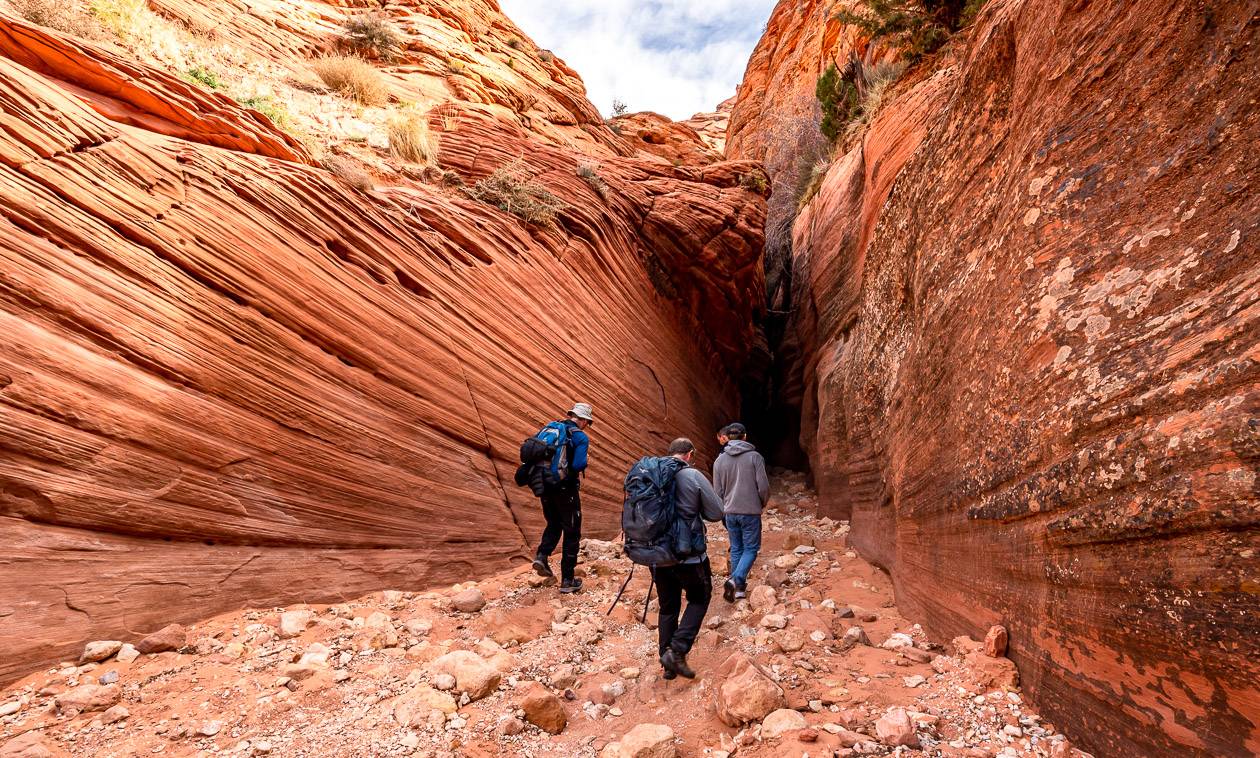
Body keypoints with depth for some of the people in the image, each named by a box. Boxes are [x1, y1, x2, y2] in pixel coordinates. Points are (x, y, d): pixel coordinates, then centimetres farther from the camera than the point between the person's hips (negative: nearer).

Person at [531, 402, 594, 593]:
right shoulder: (581, 437, -12)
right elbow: (578, 465, -25)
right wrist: (586, 458, -5)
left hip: (545, 488, 6)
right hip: (566, 490, -5)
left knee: (554, 525, 27)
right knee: (572, 534, 9)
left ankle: (542, 556, 4)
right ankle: (567, 580, 12)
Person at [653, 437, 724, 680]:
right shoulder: (694, 477, -13)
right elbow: (717, 513, -6)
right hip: (689, 556, -4)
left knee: (667, 607, 19)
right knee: (699, 599, 18)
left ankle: (668, 664, 24)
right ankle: (677, 651, 4)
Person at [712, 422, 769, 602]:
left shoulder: (719, 460, 1)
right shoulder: (754, 457, -9)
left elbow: (718, 491, 4)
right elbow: (763, 486, -10)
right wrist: (763, 503, 10)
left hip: (730, 512, 4)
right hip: (751, 512, -3)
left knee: (736, 549, 16)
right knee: (750, 549, 7)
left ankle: (740, 588, 20)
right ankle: (735, 580, -13)